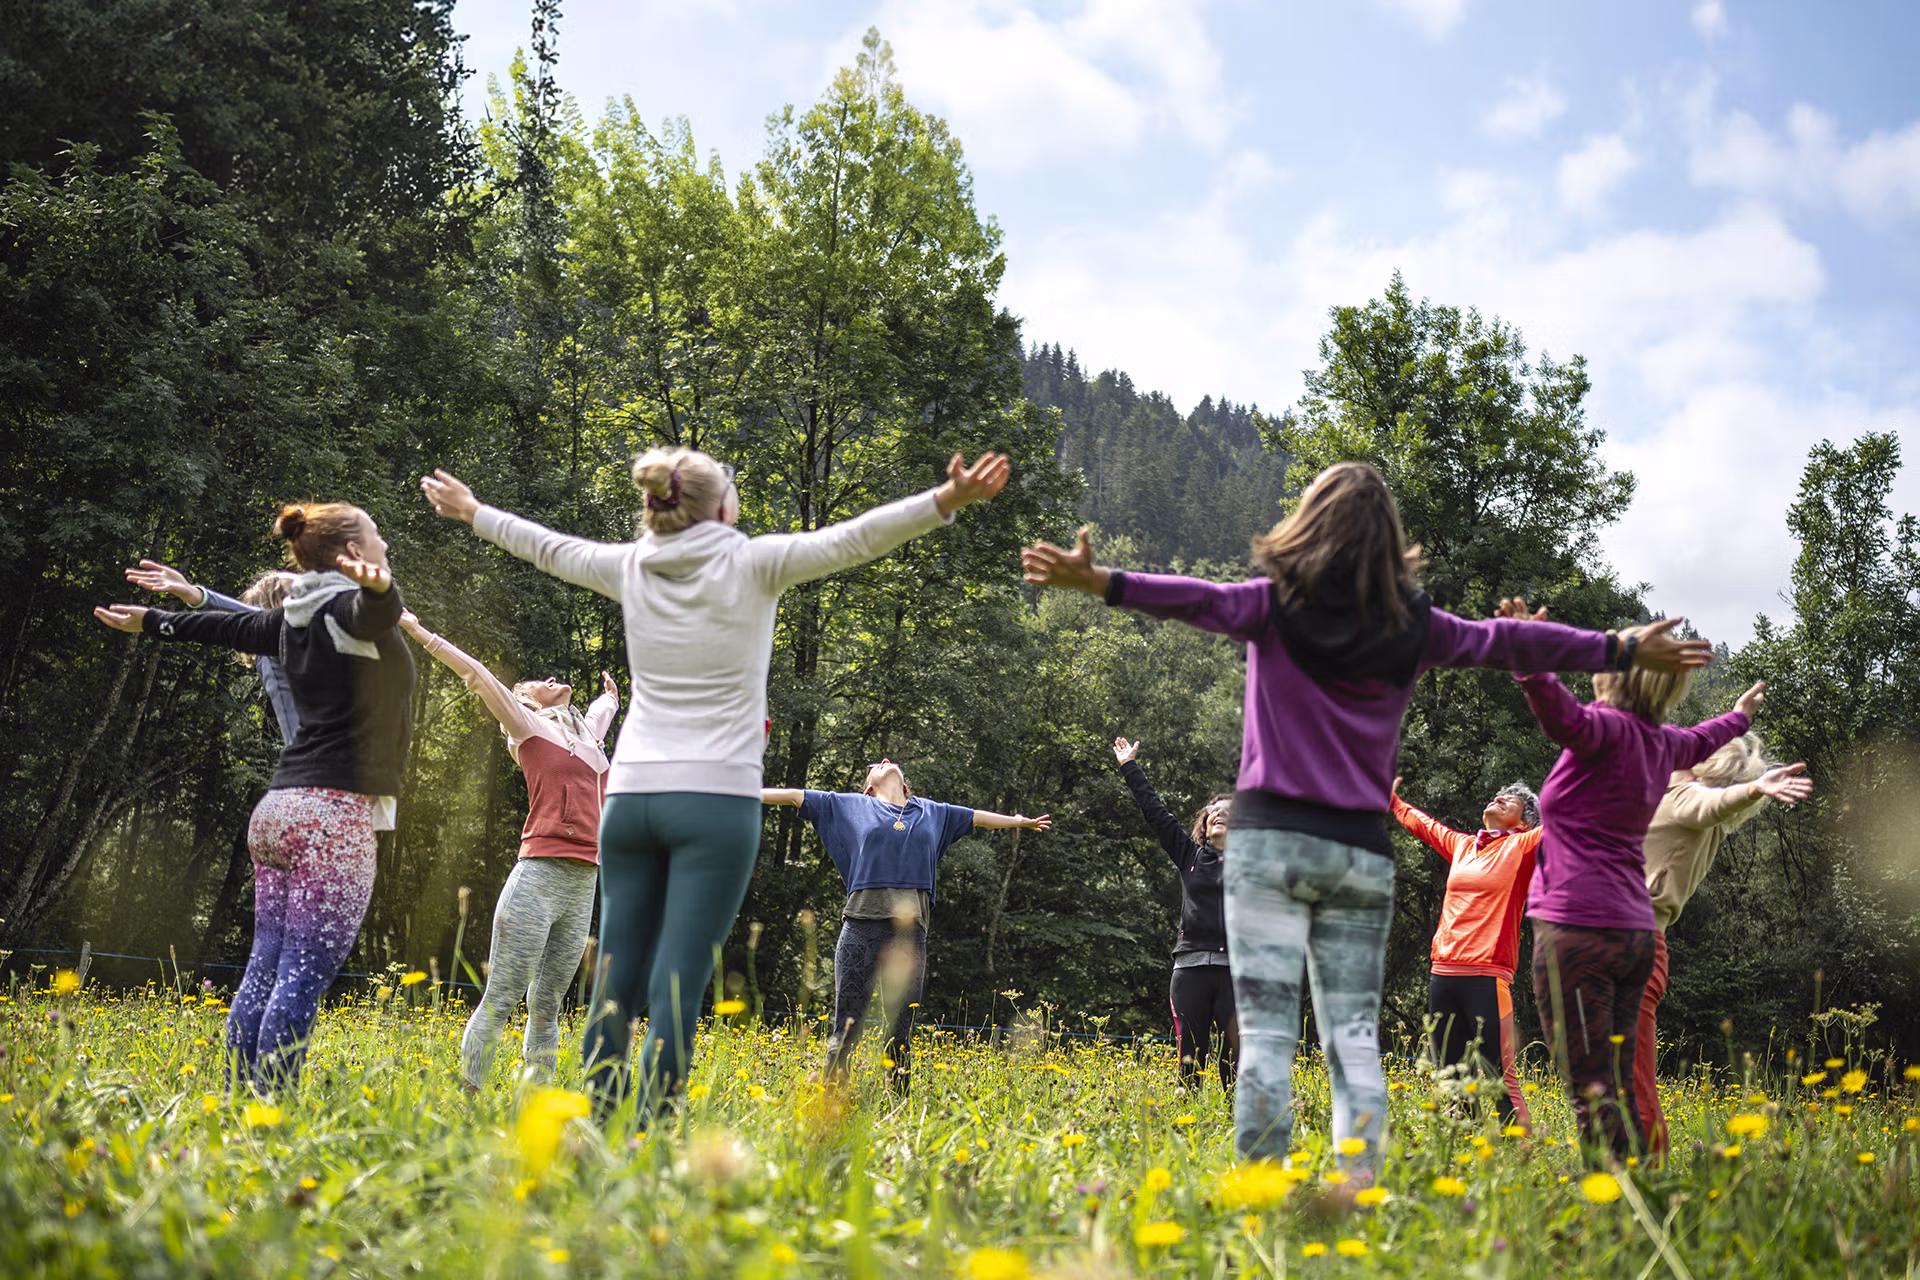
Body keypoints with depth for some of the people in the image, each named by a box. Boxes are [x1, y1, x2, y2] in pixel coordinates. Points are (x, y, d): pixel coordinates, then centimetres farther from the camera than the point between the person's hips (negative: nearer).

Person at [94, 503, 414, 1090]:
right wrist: (378, 585, -55)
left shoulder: (296, 618, 18)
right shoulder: (352, 608, -6)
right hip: (337, 810, -9)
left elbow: (232, 626, 34)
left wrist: (153, 621, 52)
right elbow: (381, 606, -31)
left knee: (266, 967, 8)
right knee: (305, 975, -11)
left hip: (282, 806, 9)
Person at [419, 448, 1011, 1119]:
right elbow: (852, 538, -11)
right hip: (716, 798, -5)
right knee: (676, 988, -8)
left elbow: (547, 545, 27)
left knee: (616, 982, 7)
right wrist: (947, 499, -17)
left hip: (629, 794, 5)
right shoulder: (751, 564, -2)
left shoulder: (629, 567, 11)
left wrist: (471, 511, 43)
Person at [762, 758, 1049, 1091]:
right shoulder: (852, 805, 16)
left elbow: (977, 816, 37)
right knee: (846, 1027, -6)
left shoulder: (932, 812, 23)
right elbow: (794, 796, 18)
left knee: (901, 1030, 2)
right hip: (861, 926, -2)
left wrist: (1018, 820, 50)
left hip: (909, 931, 2)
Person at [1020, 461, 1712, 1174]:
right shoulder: (1410, 626, 9)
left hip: (1271, 839, -3)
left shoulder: (1276, 603, 0)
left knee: (1266, 1032, -5)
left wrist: (1097, 580, -31)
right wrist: (1628, 651, 29)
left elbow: (1200, 601, -18)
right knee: (1355, 1037, 7)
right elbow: (1506, 641, 17)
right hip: (1362, 852, 3)